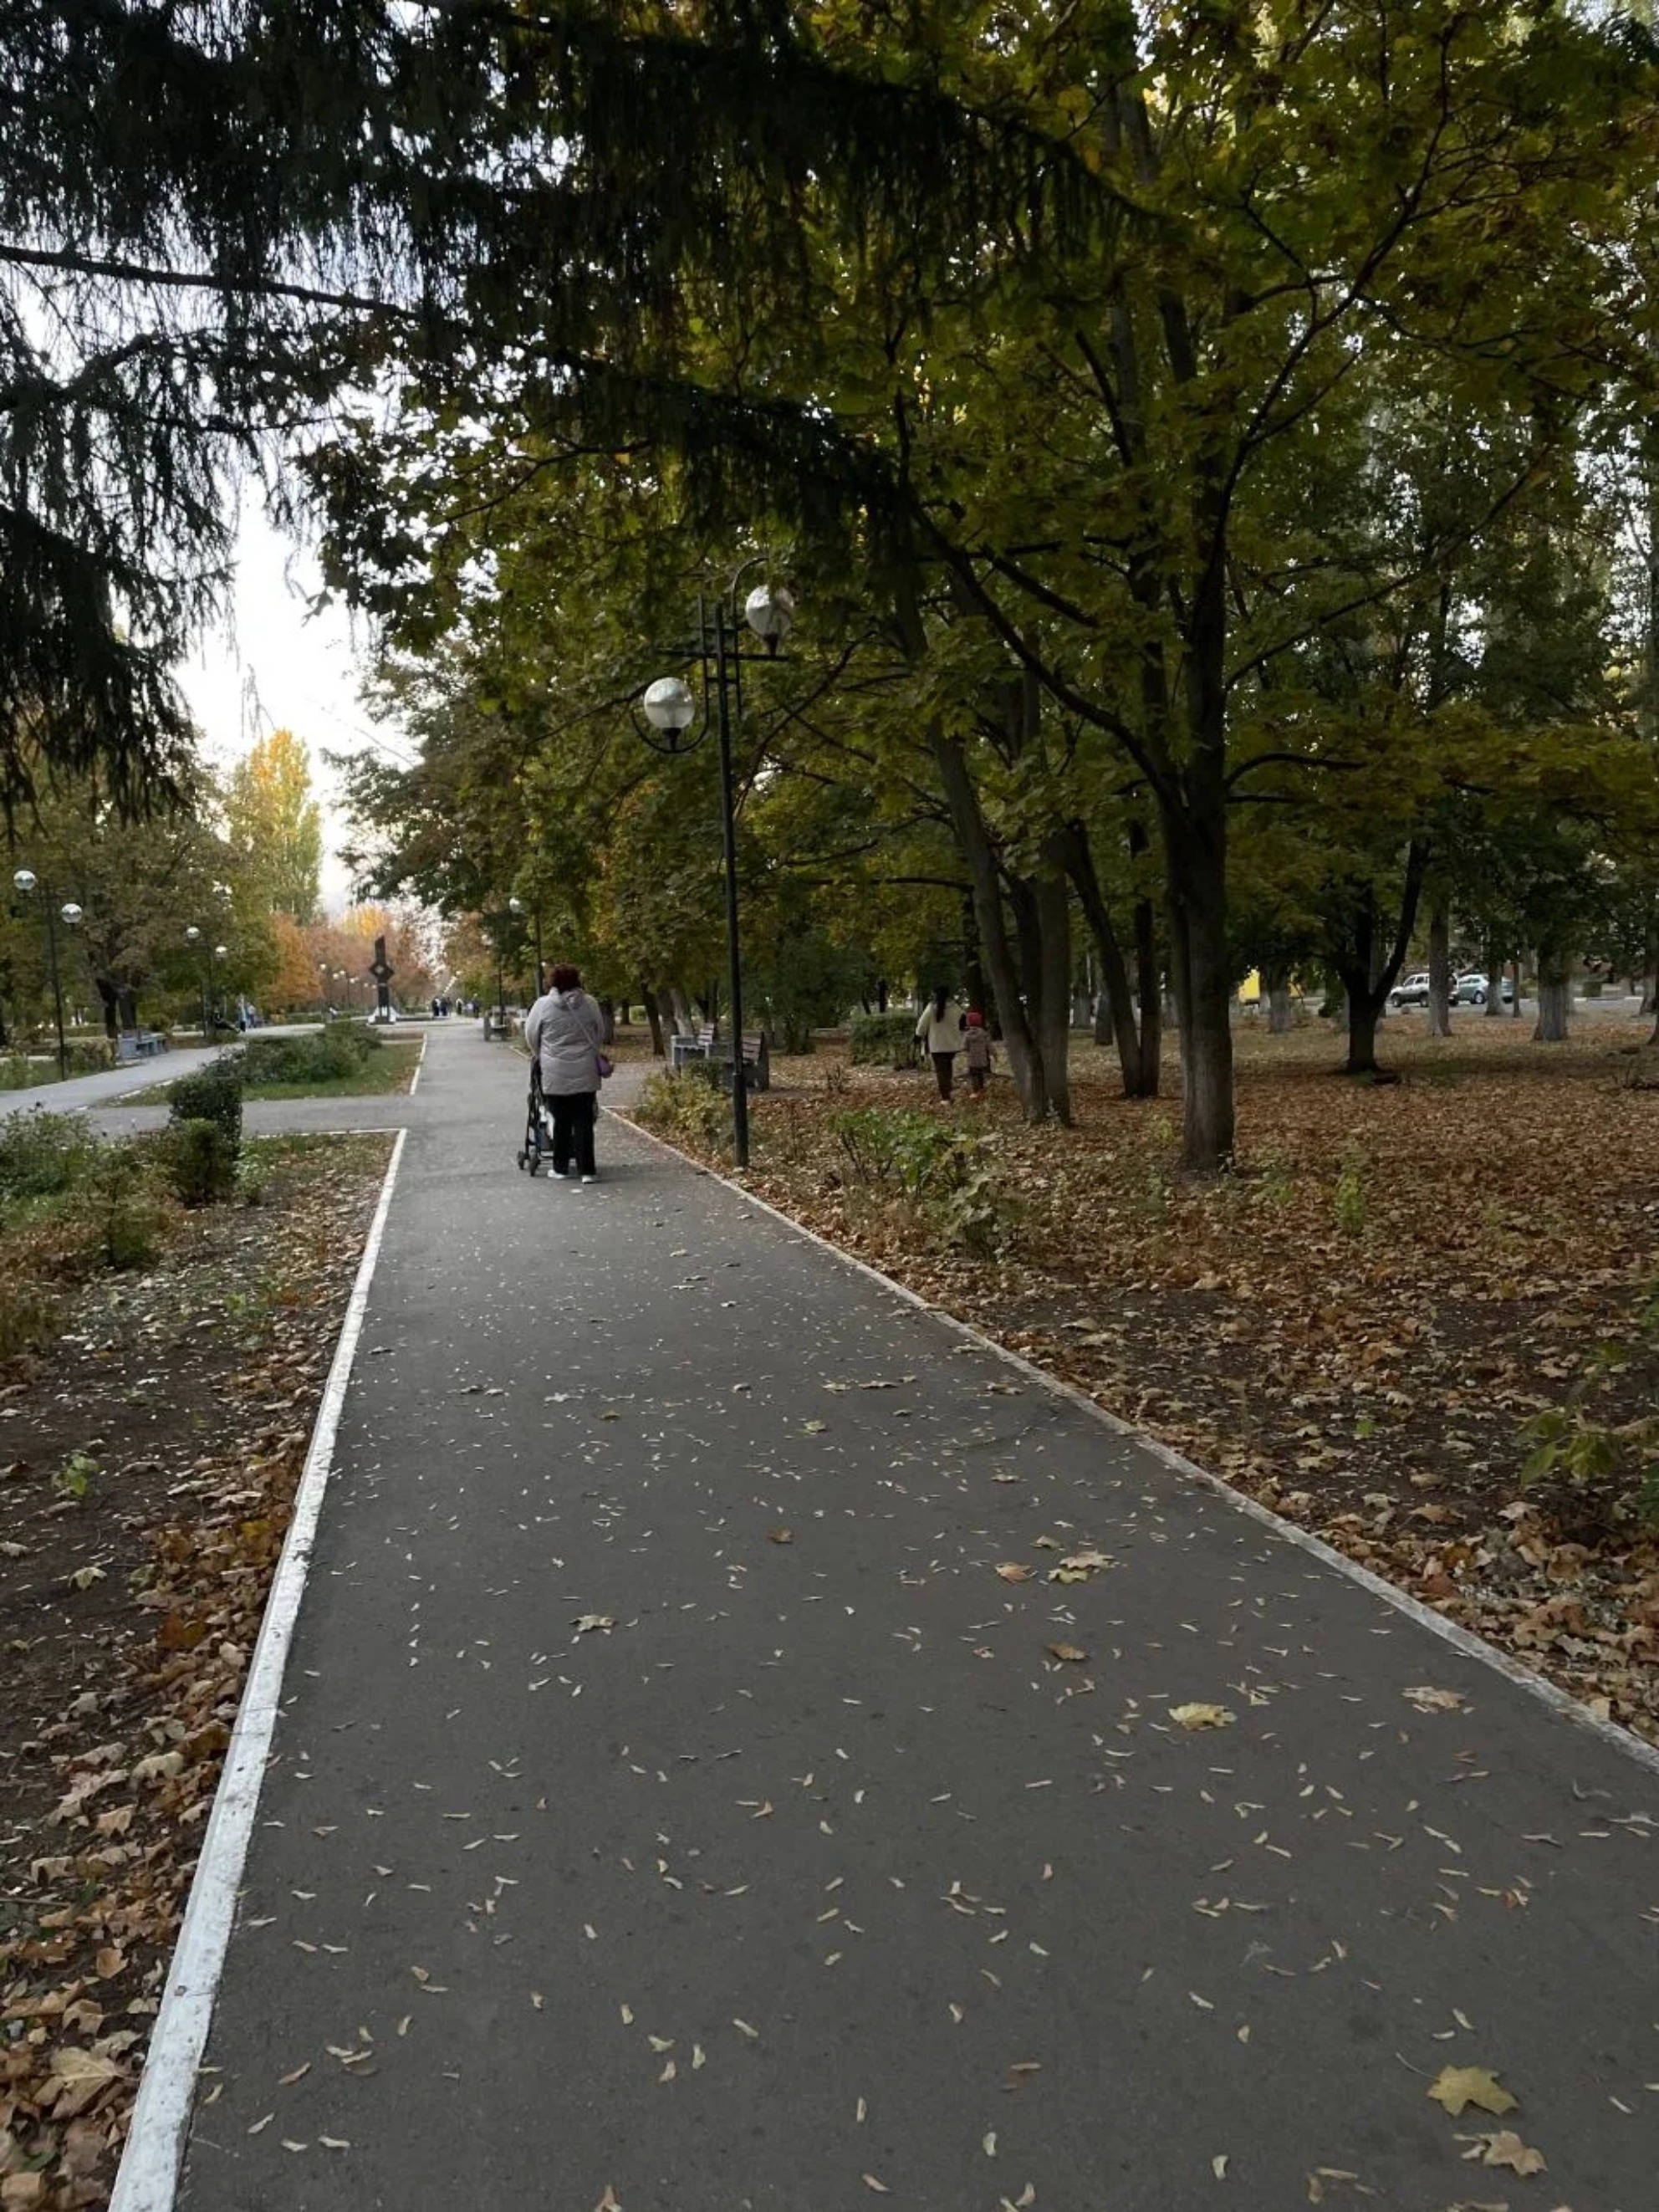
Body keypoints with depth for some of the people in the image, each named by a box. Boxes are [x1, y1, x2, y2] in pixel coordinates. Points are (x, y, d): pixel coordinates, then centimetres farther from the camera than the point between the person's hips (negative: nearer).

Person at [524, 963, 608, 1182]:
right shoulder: (589, 1004, -1)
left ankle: (561, 1167, 16)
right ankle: (586, 1170, 1)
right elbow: (601, 1034, 9)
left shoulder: (543, 1005, -5)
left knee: (561, 1121, 9)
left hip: (555, 1075, 0)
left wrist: (541, 1056, 24)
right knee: (584, 1121, 3)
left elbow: (531, 1036, 6)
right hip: (585, 1074, 1)